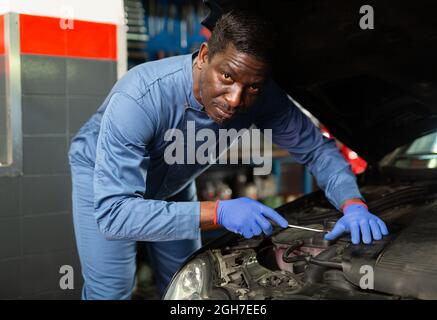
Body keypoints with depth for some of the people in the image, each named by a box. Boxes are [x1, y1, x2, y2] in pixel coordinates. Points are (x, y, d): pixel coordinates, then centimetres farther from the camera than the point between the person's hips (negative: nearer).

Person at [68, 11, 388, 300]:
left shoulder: (264, 98, -29)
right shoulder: (138, 99, -44)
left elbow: (317, 148, -15)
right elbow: (112, 213, -45)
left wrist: (353, 205, -35)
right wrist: (217, 213, -52)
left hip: (172, 182, 4)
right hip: (101, 171, -4)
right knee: (111, 290, -7)